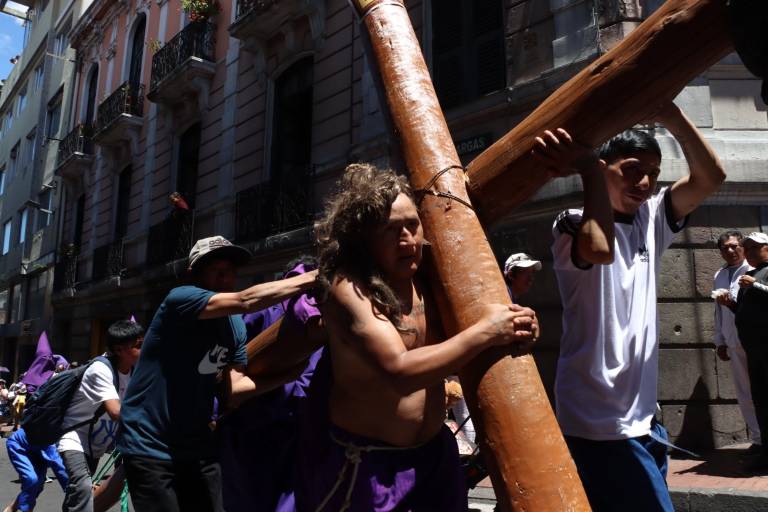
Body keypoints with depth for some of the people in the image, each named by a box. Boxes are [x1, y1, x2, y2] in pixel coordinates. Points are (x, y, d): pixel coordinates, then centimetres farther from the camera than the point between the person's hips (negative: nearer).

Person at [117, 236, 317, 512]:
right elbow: (246, 301, -32)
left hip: (198, 447, 7)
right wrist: (315, 276, -33)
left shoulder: (235, 325, 5)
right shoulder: (180, 298, -17)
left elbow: (235, 384, -2)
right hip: (149, 447, -7)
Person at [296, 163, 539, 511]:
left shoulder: (427, 278, -1)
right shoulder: (348, 287, -20)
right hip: (363, 461, -6)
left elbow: (451, 357, 6)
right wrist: (485, 332, -25)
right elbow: (400, 371, -29)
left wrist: (510, 328, -12)